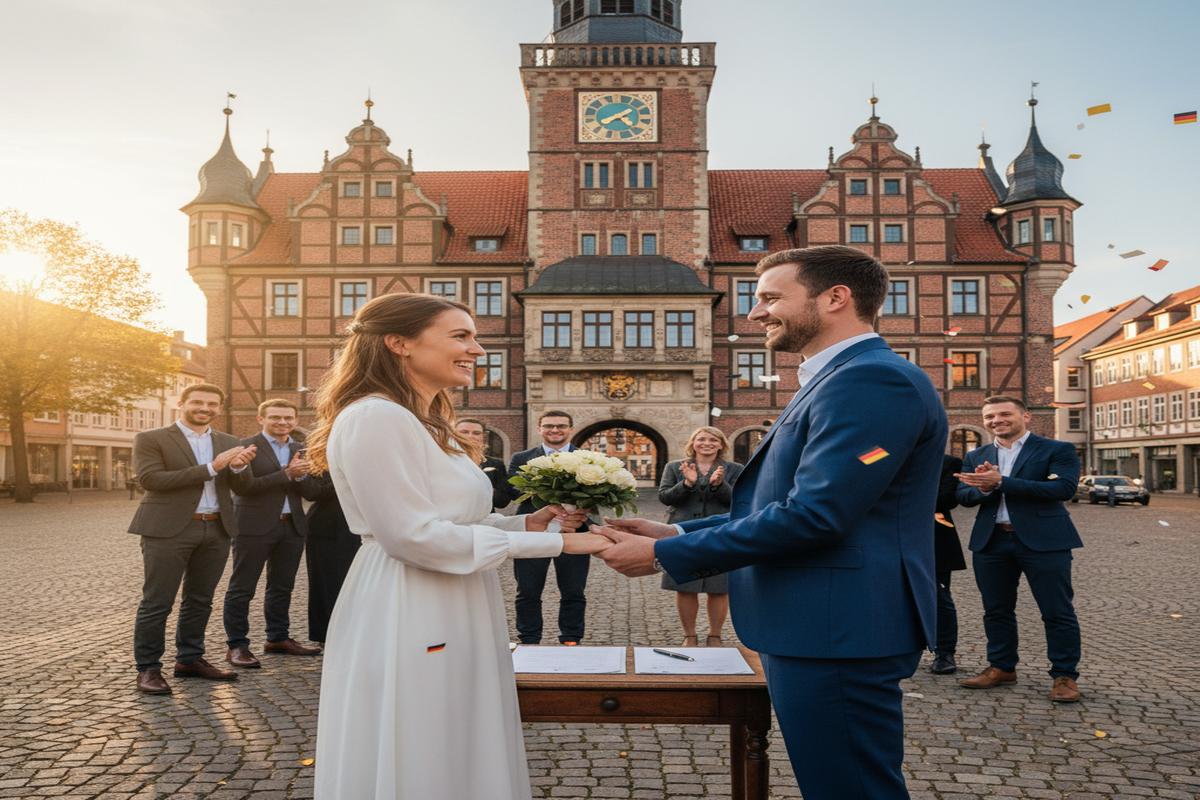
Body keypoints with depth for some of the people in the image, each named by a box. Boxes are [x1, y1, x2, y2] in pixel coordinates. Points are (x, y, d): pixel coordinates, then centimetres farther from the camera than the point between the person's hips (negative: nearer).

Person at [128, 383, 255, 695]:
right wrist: (211, 468, -19)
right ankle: (148, 668, 9)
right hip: (168, 530, -5)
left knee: (200, 601, 12)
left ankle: (189, 660, 24)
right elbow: (150, 479, -15)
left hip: (216, 530, 5)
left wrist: (238, 466, -18)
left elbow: (240, 484, 7)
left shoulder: (229, 443, 12)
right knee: (156, 603, -1)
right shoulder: (151, 439, -1)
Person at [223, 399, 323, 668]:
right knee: (241, 588, 1)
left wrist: (301, 475, -15)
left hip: (292, 527, 6)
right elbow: (242, 486, -17)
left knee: (282, 587, 14)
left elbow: (312, 492, 7)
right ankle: (236, 645, 9)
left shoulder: (301, 451, 11)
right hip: (254, 527, -6)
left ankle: (278, 638, 26)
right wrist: (286, 474, -20)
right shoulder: (245, 447, -6)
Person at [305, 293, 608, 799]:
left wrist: (528, 523, 0)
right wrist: (551, 544, -20)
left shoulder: (429, 424, 16)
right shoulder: (376, 417, -16)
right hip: (406, 624, -10)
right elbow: (414, 535, -22)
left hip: (447, 622, 10)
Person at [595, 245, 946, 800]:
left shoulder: (873, 380, -18)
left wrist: (664, 555, -17)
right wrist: (674, 533, 6)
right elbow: (782, 505, 17)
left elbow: (814, 516, -25)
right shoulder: (839, 380, 16)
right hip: (819, 627, 10)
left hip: (835, 632, -10)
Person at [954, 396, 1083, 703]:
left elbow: (1064, 488, -16)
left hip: (1043, 540, -4)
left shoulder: (1057, 450, -1)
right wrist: (984, 488, -19)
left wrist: (1001, 482, -19)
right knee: (996, 609, 12)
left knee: (1057, 611, 2)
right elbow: (963, 495, 5)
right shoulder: (976, 457, 12)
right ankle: (1002, 667, 26)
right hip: (990, 542, 4)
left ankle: (1064, 675, 14)